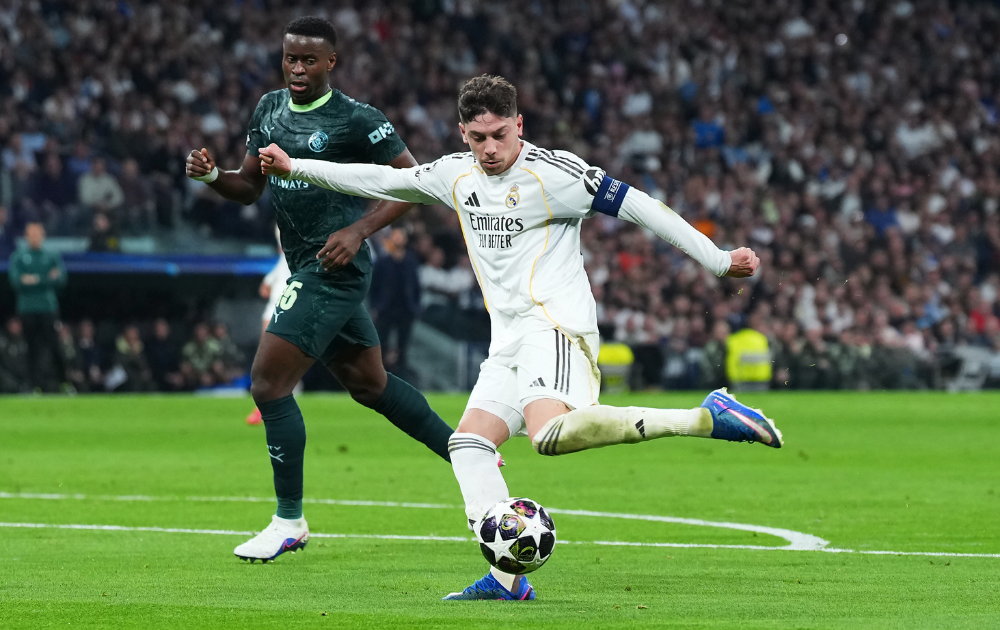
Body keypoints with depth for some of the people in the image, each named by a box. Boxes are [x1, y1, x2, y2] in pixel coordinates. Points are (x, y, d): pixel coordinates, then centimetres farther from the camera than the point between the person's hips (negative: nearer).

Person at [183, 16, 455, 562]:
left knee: (268, 384, -11)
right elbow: (249, 185, 17)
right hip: (307, 270, 9)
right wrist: (211, 175, -5)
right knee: (369, 384, 18)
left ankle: (289, 522, -2)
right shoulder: (269, 109, 10)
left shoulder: (357, 121, -13)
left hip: (334, 269, -9)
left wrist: (359, 230, -20)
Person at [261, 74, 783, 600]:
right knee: (468, 444, -1)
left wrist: (718, 260, -9)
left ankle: (706, 418, -32)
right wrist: (295, 168, 26)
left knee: (551, 433, -32)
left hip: (554, 324, -8)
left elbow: (635, 206, -7)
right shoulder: (456, 175, 14)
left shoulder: (553, 172, -8)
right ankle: (507, 577, -7)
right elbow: (383, 180, 25)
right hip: (510, 342, 8)